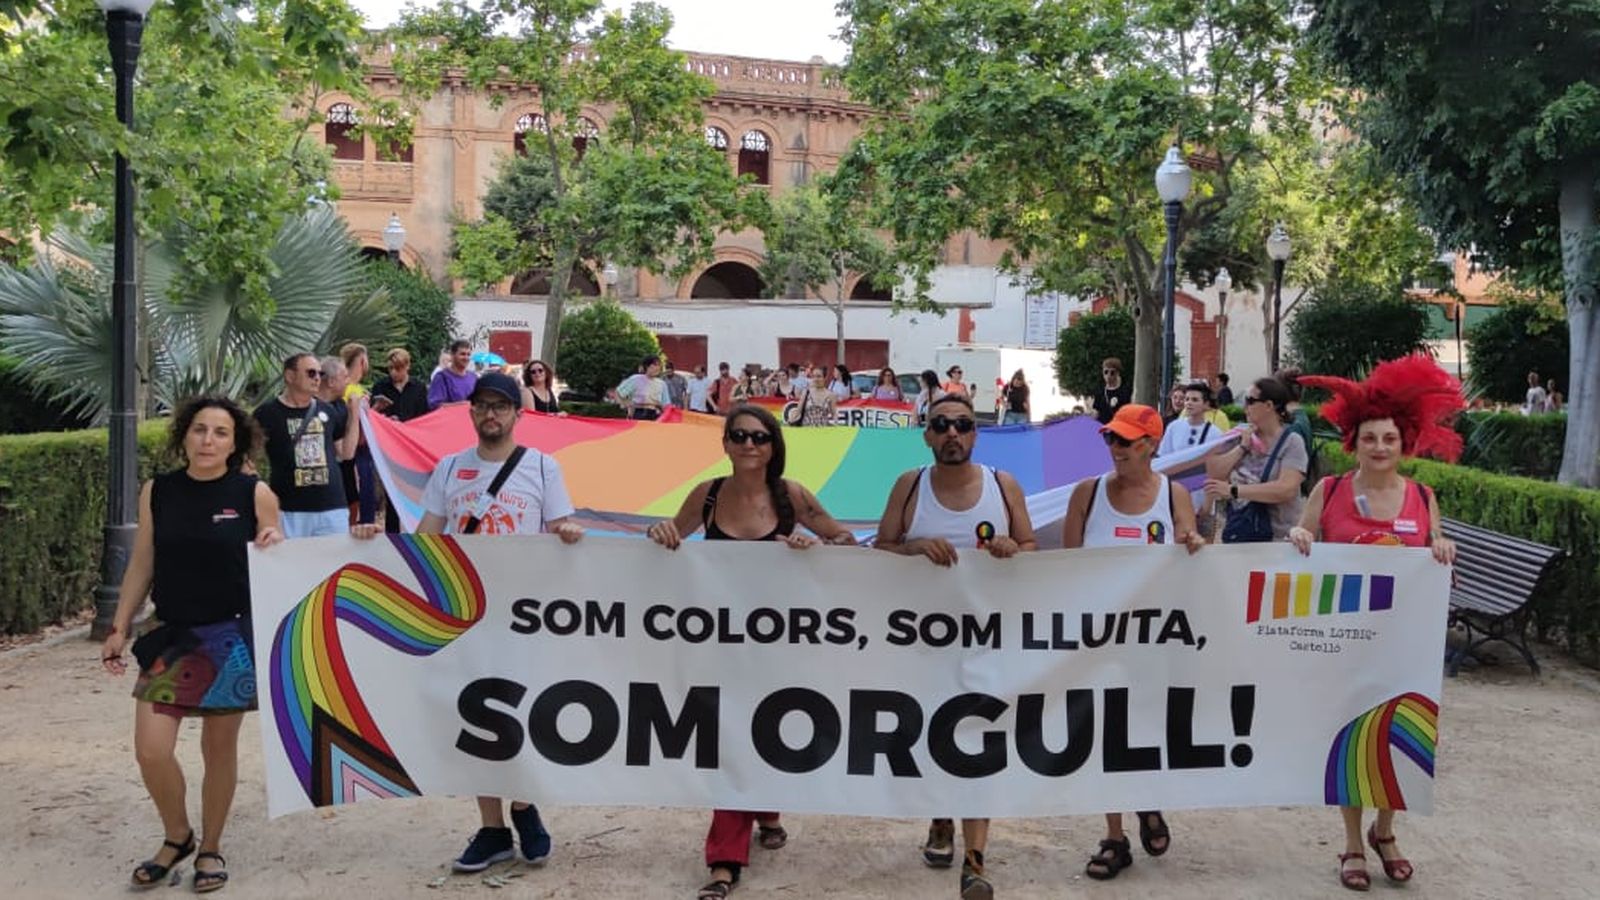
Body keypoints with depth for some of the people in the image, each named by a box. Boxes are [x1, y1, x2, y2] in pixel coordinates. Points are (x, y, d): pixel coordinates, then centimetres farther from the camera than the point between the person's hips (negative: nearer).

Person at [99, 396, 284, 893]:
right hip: (172, 635, 2)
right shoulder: (156, 492, 1)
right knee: (151, 750, -6)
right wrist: (119, 628, 6)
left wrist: (273, 547, -19)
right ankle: (177, 837, 22)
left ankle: (210, 849, 29)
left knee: (219, 748, 9)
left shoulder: (255, 494, -5)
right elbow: (141, 566, 9)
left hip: (233, 637, -2)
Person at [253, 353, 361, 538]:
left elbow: (346, 453, 16)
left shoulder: (327, 411, 11)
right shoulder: (267, 413, -2)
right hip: (289, 511, -4)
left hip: (333, 508, 4)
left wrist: (355, 414, 11)